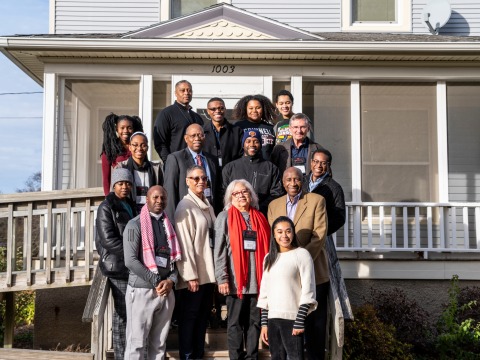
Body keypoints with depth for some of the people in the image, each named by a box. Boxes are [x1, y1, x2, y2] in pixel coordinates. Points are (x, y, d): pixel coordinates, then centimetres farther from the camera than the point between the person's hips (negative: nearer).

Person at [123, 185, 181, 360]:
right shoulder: (135, 225, -4)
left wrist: (171, 280, -6)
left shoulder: (168, 225, 14)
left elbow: (175, 257, 13)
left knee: (159, 344, 10)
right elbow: (130, 261, -13)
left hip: (166, 291, 5)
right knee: (137, 343, -2)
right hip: (142, 291, -5)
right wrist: (156, 282, -13)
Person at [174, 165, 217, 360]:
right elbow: (184, 243, -15)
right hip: (193, 274, -7)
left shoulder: (207, 205, 13)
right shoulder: (185, 207, -10)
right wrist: (191, 275, -17)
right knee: (189, 316, 2)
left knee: (203, 316, 12)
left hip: (208, 272, 7)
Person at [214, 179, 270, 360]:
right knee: (235, 322, 4)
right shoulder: (225, 217, 2)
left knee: (255, 321, 8)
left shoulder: (260, 218, 13)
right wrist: (222, 278, -11)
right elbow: (219, 250, -4)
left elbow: (266, 249, 14)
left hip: (258, 280, 4)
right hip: (236, 280, -3)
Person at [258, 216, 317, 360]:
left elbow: (307, 290, -6)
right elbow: (264, 291, 15)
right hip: (272, 318, 5)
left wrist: (300, 321, -12)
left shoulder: (302, 254, -2)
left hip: (292, 318, -5)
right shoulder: (269, 258, 14)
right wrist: (264, 322, 10)